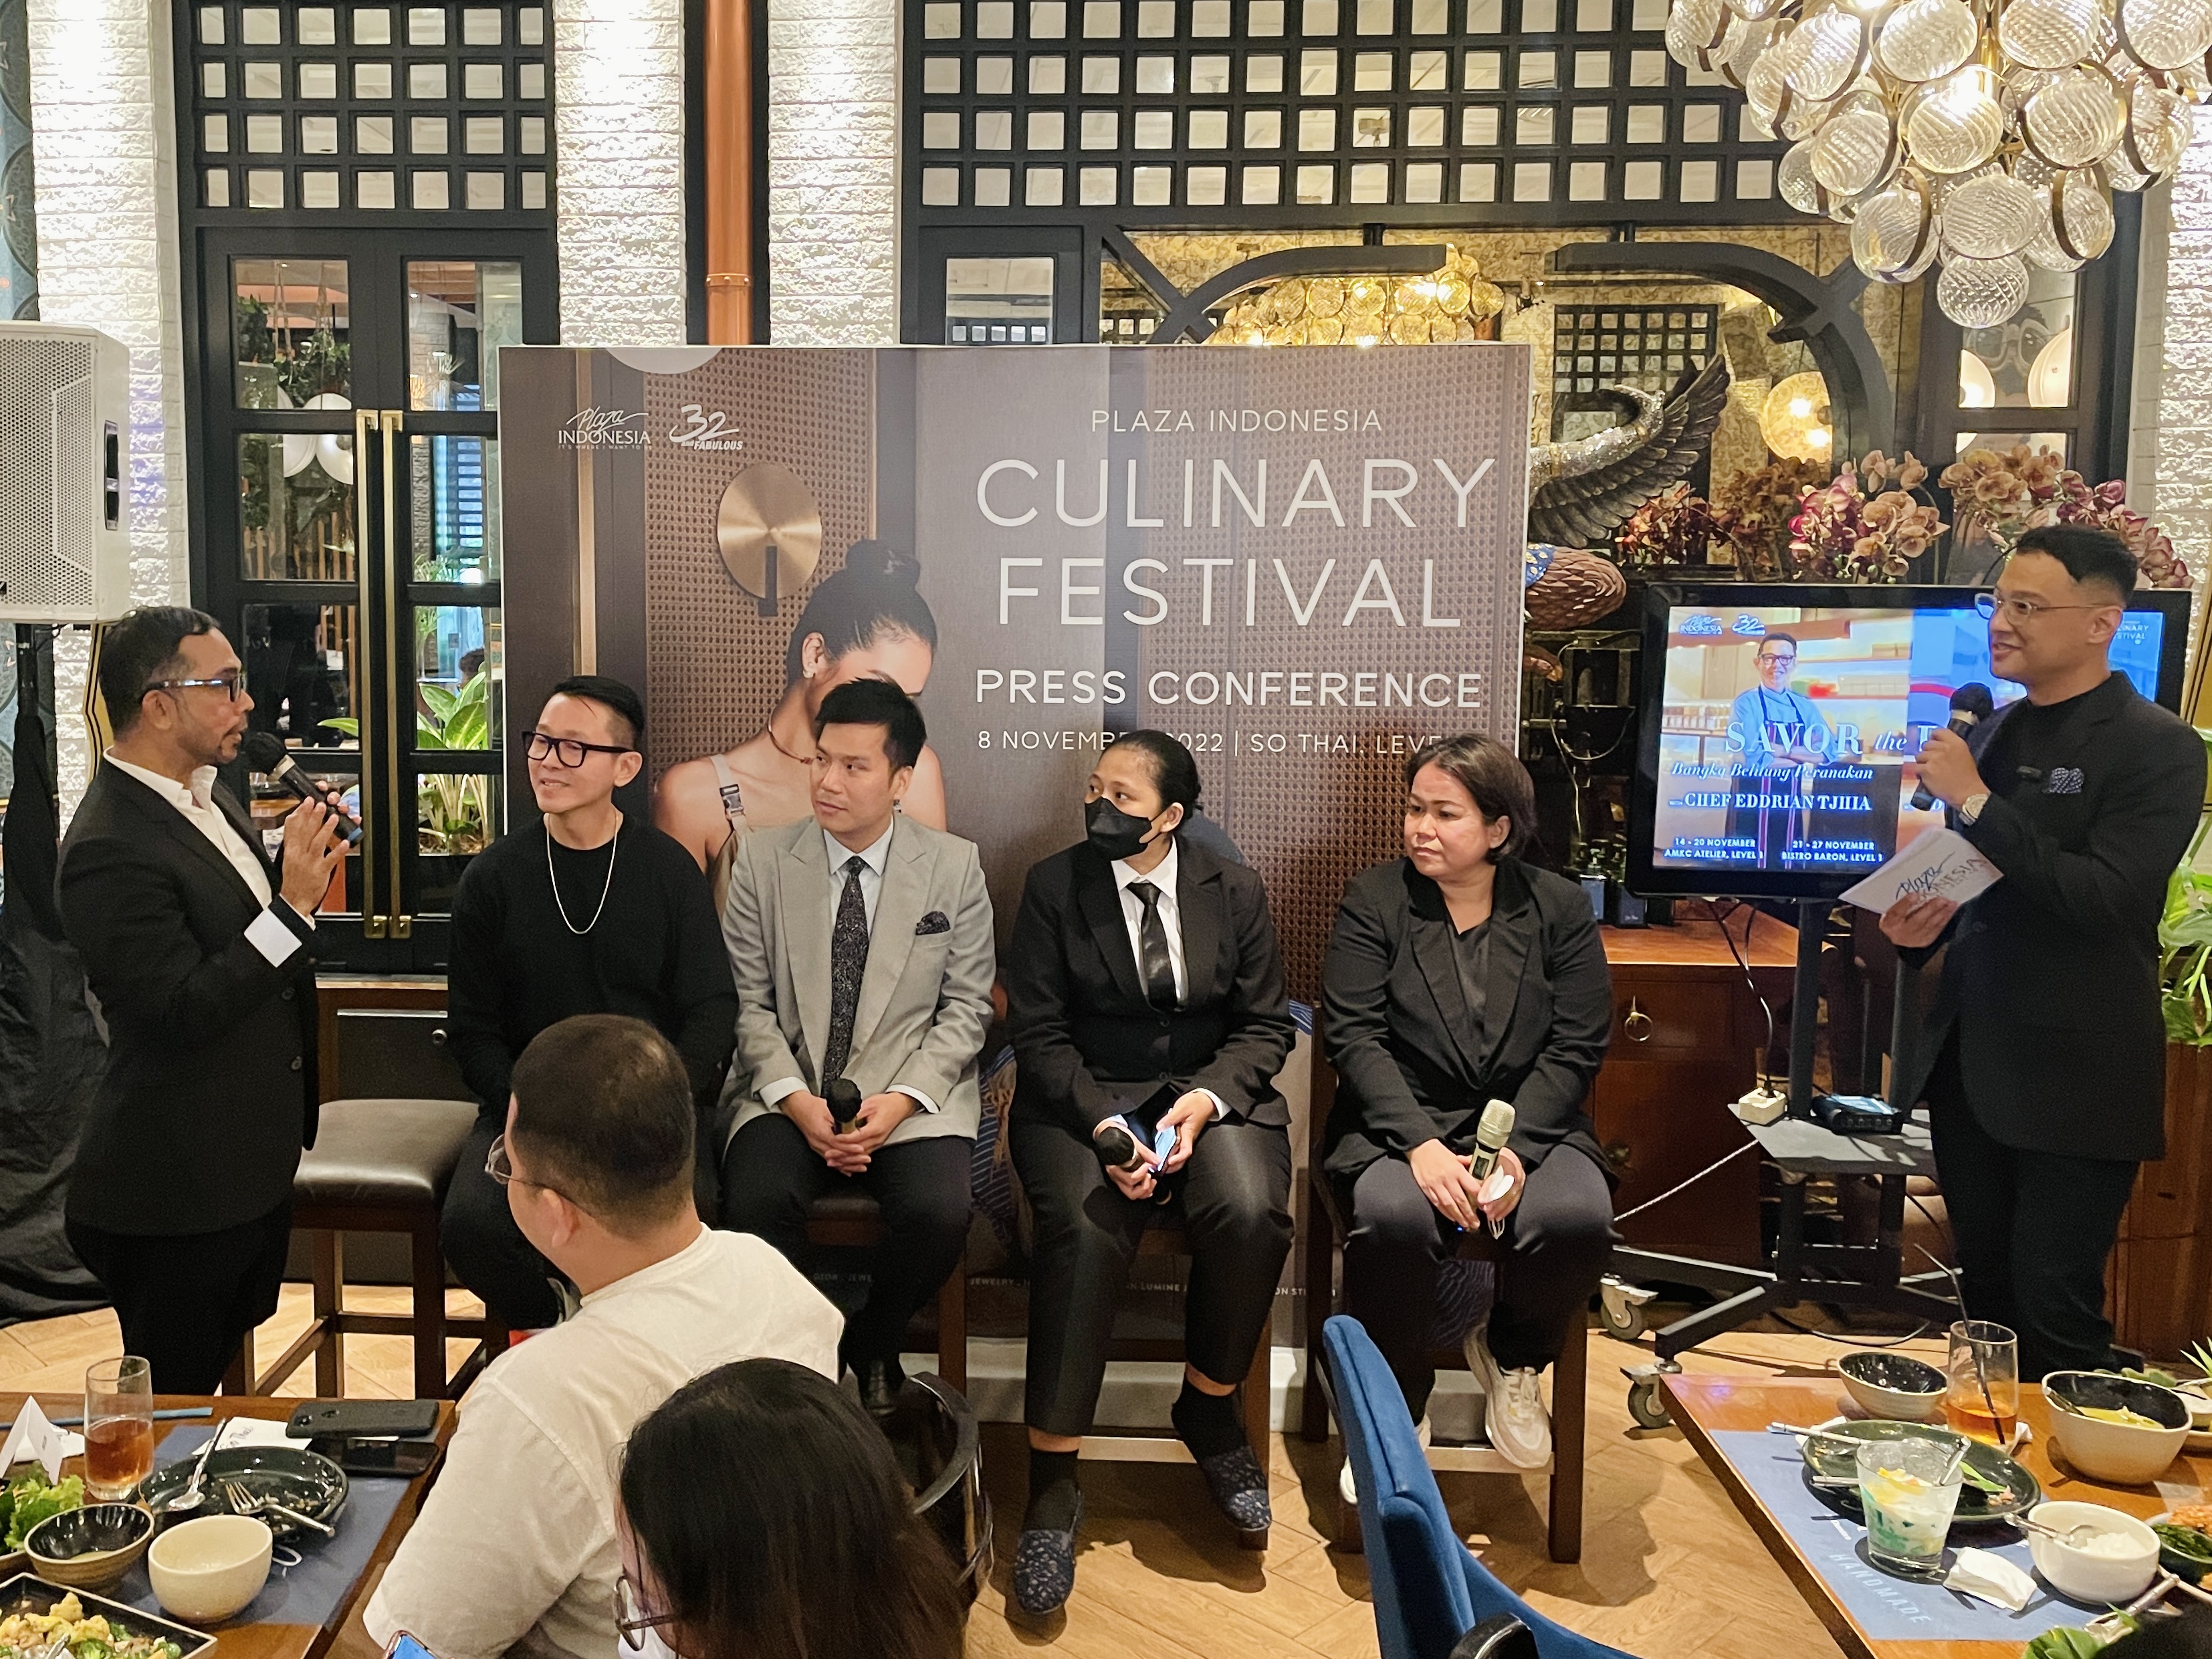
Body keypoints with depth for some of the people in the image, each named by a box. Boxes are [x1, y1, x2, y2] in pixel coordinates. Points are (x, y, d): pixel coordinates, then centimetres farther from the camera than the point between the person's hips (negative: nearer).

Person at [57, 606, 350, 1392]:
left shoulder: (207, 796, 5)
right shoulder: (111, 850, -24)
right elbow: (181, 1011, -26)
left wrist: (301, 868, -2)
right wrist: (294, 902, -28)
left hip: (251, 1172, 9)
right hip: (174, 1202, -9)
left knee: (229, 1380, 24)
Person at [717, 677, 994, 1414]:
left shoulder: (955, 866, 3)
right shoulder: (762, 861, 4)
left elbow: (966, 1007, 2)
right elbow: (747, 1002, 3)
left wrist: (901, 1100, -12)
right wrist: (797, 1100, -13)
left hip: (910, 1095, 0)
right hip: (788, 1092, 1)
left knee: (940, 1213, -27)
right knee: (755, 1204, -29)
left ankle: (873, 1343, 6)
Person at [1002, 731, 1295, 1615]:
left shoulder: (1235, 891, 4)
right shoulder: (1053, 886, 0)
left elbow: (1265, 1025, 4)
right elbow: (1039, 1034, -3)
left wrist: (1205, 1101, -15)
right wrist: (1103, 1123, -19)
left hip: (1212, 1092, 2)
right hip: (1081, 1098, -1)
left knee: (1252, 1213, -29)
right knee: (1083, 1229, -31)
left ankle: (1209, 1409, -1)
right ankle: (1052, 1481, -17)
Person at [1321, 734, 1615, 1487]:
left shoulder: (1560, 907, 5)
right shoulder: (1373, 899, 3)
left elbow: (1578, 1047, -1)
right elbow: (1353, 1034, -6)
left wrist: (1518, 1150, -17)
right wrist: (1421, 1146, -21)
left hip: (1530, 1122, 1)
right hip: (1400, 1123, -1)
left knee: (1578, 1217, -30)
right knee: (1394, 1217, -34)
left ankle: (1510, 1356, 4)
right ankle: (1391, 1408, -7)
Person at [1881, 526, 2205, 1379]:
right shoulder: (1992, 734, 9)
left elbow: (2105, 900, -22)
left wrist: (1974, 800, -21)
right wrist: (1925, 923, -1)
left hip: (2073, 1079, -6)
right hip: (1969, 1060, 6)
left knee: (2054, 1312, 1)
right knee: (1987, 1295, 16)